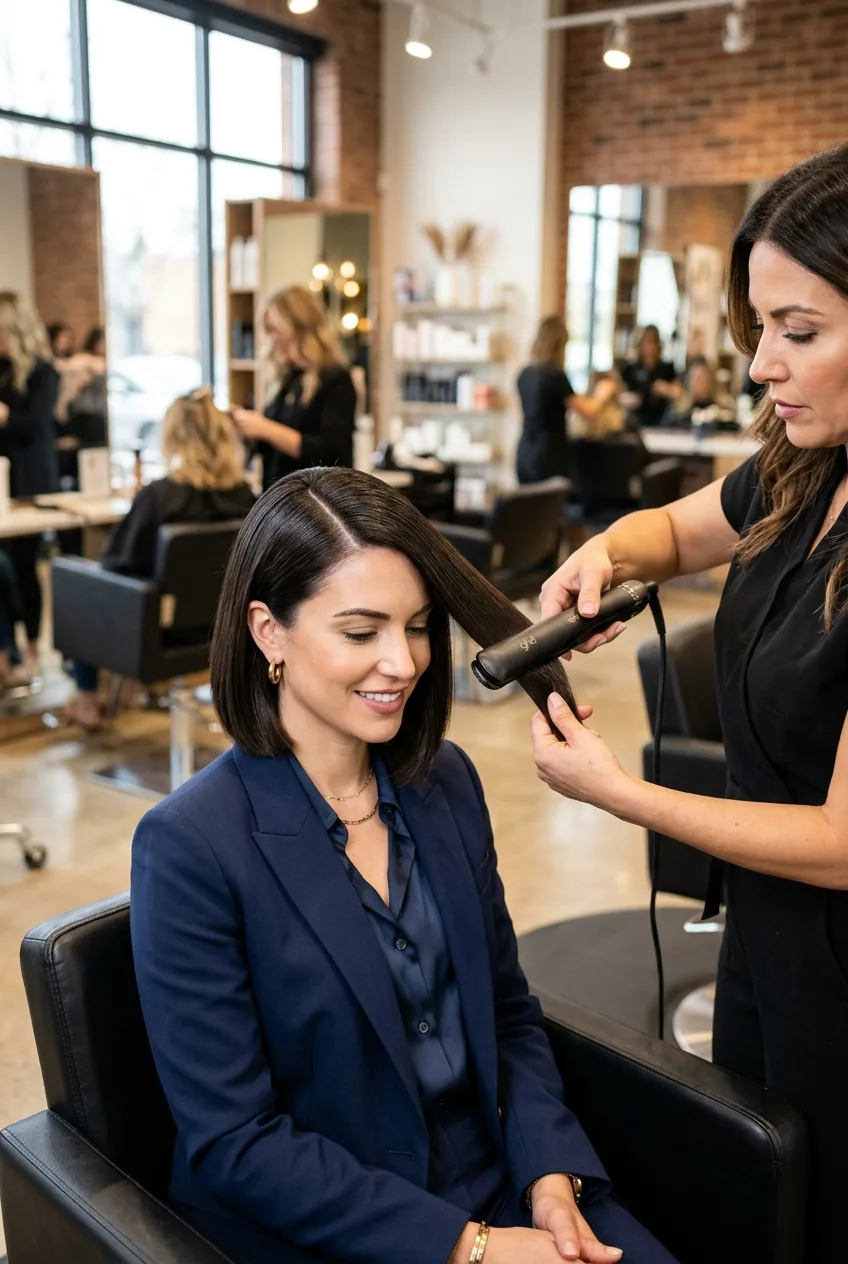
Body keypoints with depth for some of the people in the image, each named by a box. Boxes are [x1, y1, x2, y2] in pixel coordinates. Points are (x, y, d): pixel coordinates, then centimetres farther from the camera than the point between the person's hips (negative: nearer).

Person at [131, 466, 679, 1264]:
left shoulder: (445, 782, -2)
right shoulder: (190, 846, -18)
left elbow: (508, 1011, 6)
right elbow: (232, 1141, -15)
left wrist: (551, 1175, -8)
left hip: (497, 1183, 5)